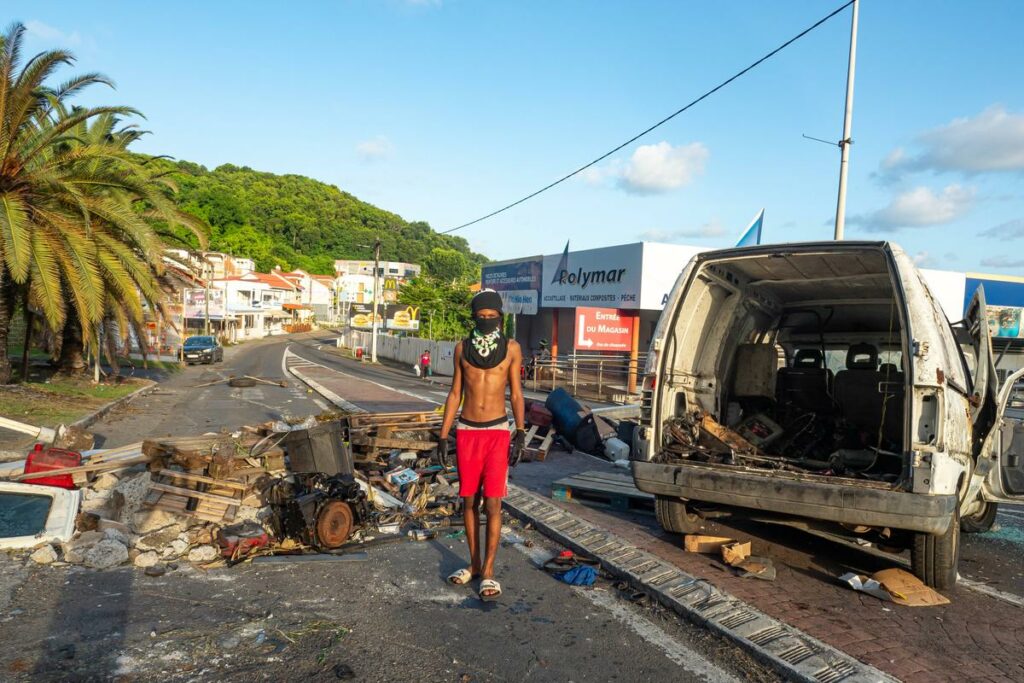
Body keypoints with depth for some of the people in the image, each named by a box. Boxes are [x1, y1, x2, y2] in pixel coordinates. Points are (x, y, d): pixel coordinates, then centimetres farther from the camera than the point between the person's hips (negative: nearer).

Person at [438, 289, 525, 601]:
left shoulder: (511, 348, -1)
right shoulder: (462, 348, 4)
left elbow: (516, 393, 2)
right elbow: (455, 393, 8)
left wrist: (520, 433, -6)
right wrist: (443, 435, 5)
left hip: (497, 432, -2)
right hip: (467, 432, 3)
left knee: (492, 503, -4)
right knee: (469, 501, 10)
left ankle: (488, 571, 7)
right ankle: (474, 563, 24)